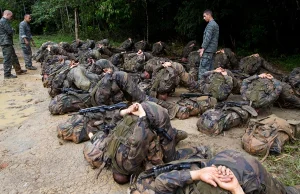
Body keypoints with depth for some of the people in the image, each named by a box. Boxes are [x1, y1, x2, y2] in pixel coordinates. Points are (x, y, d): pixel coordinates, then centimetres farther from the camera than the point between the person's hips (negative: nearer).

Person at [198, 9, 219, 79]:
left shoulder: (210, 25, -10)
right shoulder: (215, 24, 19)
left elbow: (207, 38, -18)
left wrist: (203, 48, -16)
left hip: (208, 50, -10)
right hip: (212, 50, 10)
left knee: (203, 68, -10)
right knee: (209, 68, 10)